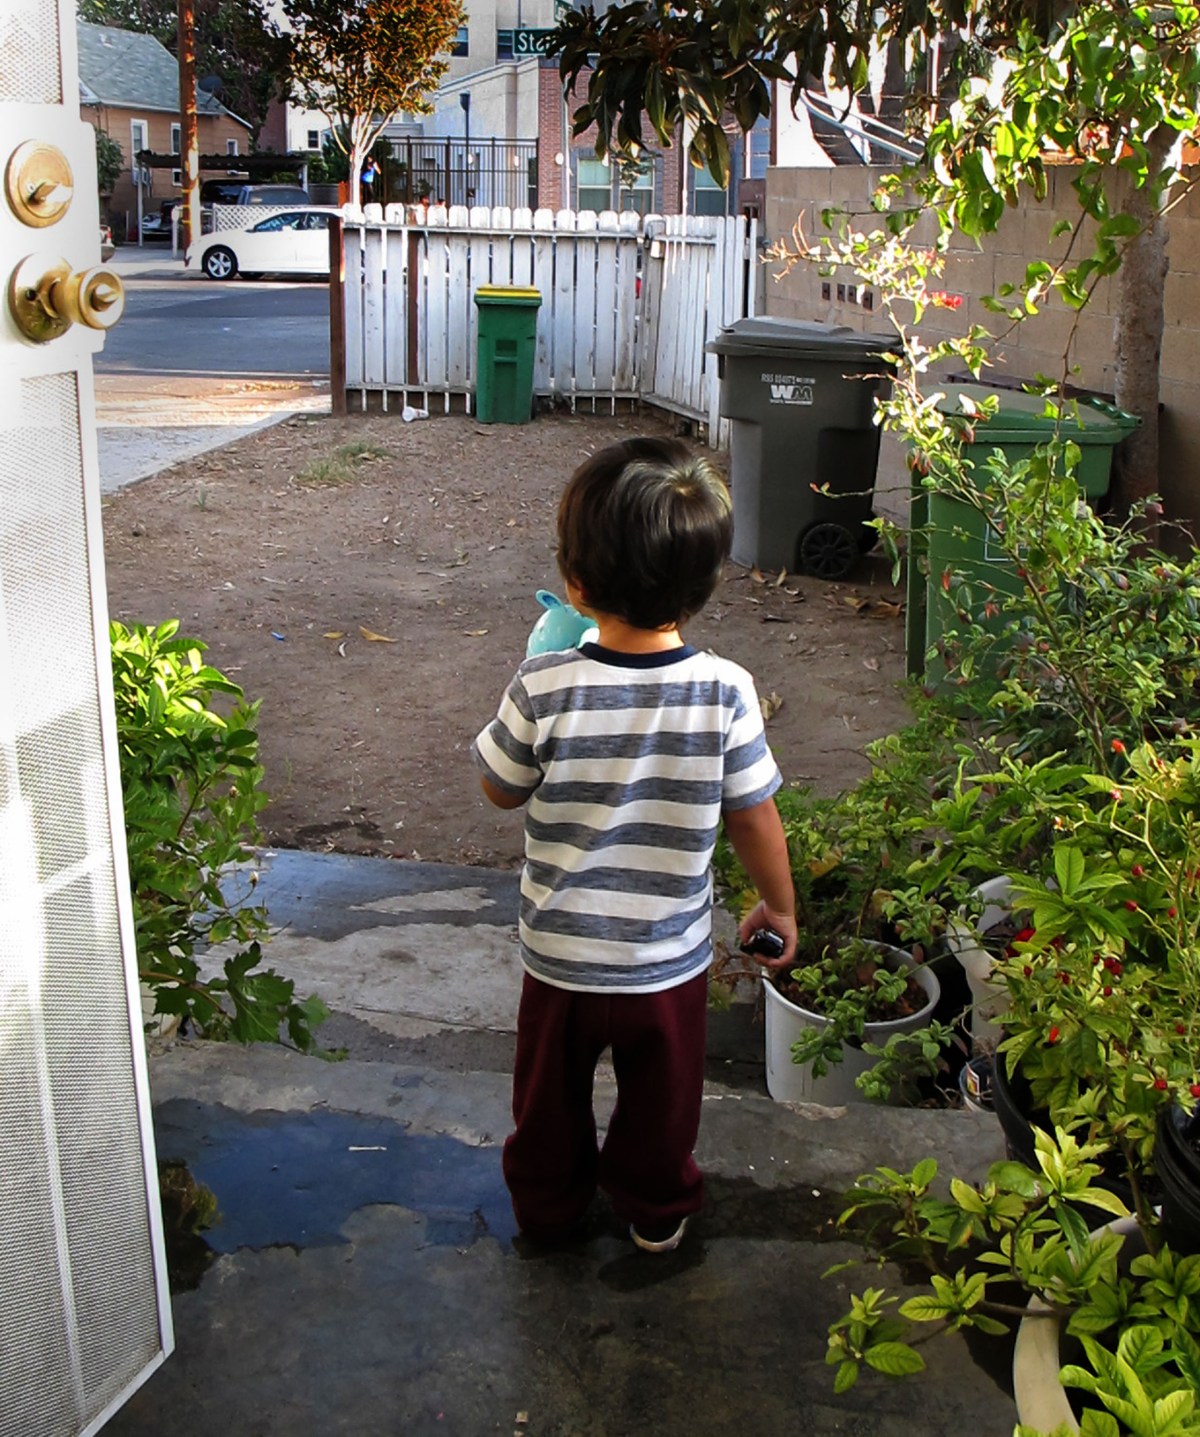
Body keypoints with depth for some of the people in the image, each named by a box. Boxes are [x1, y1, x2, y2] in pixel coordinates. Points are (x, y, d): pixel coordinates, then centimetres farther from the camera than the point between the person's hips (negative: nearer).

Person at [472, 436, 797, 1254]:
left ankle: (548, 1207, 49)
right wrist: (780, 905, 8)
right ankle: (658, 1213, 48)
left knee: (551, 1097, 27)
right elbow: (754, 818, -10)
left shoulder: (544, 689, -24)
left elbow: (501, 790, -6)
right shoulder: (725, 694, -21)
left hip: (561, 957, 0)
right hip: (673, 961, 1)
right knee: (662, 1101, 27)